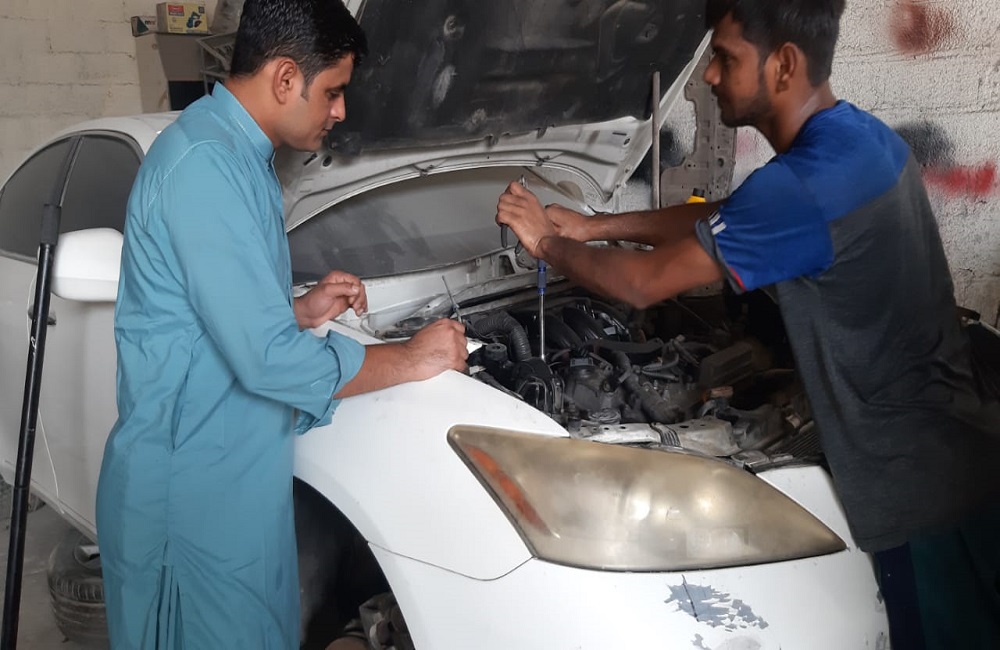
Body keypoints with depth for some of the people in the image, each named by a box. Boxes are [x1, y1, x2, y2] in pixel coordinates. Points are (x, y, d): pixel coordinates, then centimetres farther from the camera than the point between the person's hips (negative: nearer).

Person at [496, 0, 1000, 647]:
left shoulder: (803, 186, -26)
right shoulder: (860, 138, 6)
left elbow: (646, 282, -16)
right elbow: (724, 221, 16)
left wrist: (549, 244, 2)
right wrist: (591, 225, 13)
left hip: (919, 478, -9)